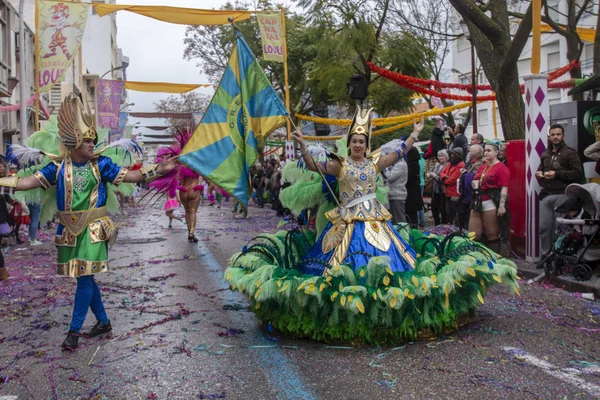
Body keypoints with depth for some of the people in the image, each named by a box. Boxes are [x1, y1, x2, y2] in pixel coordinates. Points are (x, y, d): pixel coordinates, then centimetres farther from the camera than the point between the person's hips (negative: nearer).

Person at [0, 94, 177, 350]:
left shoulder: (100, 164, -2)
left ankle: (74, 331, 5)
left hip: (93, 229, -3)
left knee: (85, 278, -5)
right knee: (85, 278, 11)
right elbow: (32, 181, 1)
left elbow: (128, 176, -2)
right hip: (70, 230, 3)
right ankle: (103, 321, 27)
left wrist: (158, 169, -11)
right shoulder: (58, 166, 1)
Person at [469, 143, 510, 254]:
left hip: (491, 204, -8)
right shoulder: (482, 167, 21)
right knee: (473, 236, 5)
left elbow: (504, 188, -11)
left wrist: (502, 205, -20)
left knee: (492, 236, -2)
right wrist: (474, 184, 10)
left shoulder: (501, 168, -4)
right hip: (477, 203, 8)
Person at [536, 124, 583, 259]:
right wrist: (539, 174, 11)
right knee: (544, 227, 2)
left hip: (561, 195, -5)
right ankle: (545, 255, 12)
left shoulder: (570, 153, 2)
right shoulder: (545, 154, 20)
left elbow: (578, 174, -7)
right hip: (546, 195, 5)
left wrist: (557, 174, -14)